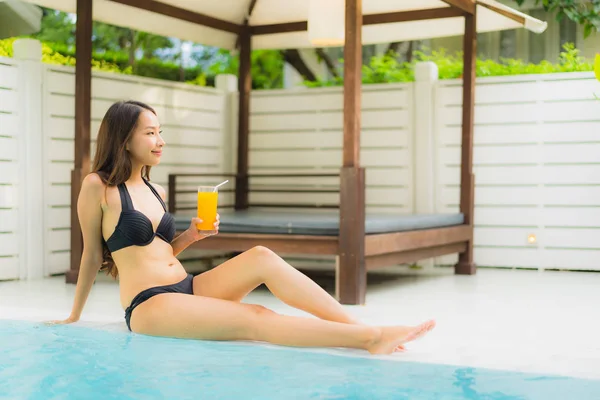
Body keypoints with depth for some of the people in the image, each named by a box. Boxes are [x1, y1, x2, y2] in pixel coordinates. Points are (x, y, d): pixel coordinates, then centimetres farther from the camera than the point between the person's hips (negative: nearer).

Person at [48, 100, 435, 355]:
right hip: (149, 306, -6)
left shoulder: (156, 192, 17)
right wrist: (75, 317, 10)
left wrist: (189, 236, 6)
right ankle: (369, 338, -37)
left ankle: (366, 330, -28)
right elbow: (92, 256, 4)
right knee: (255, 320, -27)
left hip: (187, 288, 7)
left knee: (261, 256, -20)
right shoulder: (98, 187, -4)